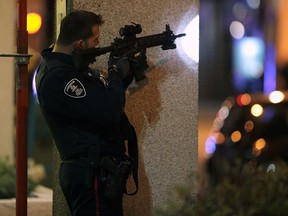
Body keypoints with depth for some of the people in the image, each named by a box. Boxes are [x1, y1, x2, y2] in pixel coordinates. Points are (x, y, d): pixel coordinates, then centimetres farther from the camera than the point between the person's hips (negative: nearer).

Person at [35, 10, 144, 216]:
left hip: (96, 170, 11)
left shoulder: (73, 67, 12)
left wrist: (128, 72, 8)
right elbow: (109, 112, -26)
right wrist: (116, 73, -10)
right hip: (92, 175, -10)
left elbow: (104, 96, 24)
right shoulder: (57, 77, -22)